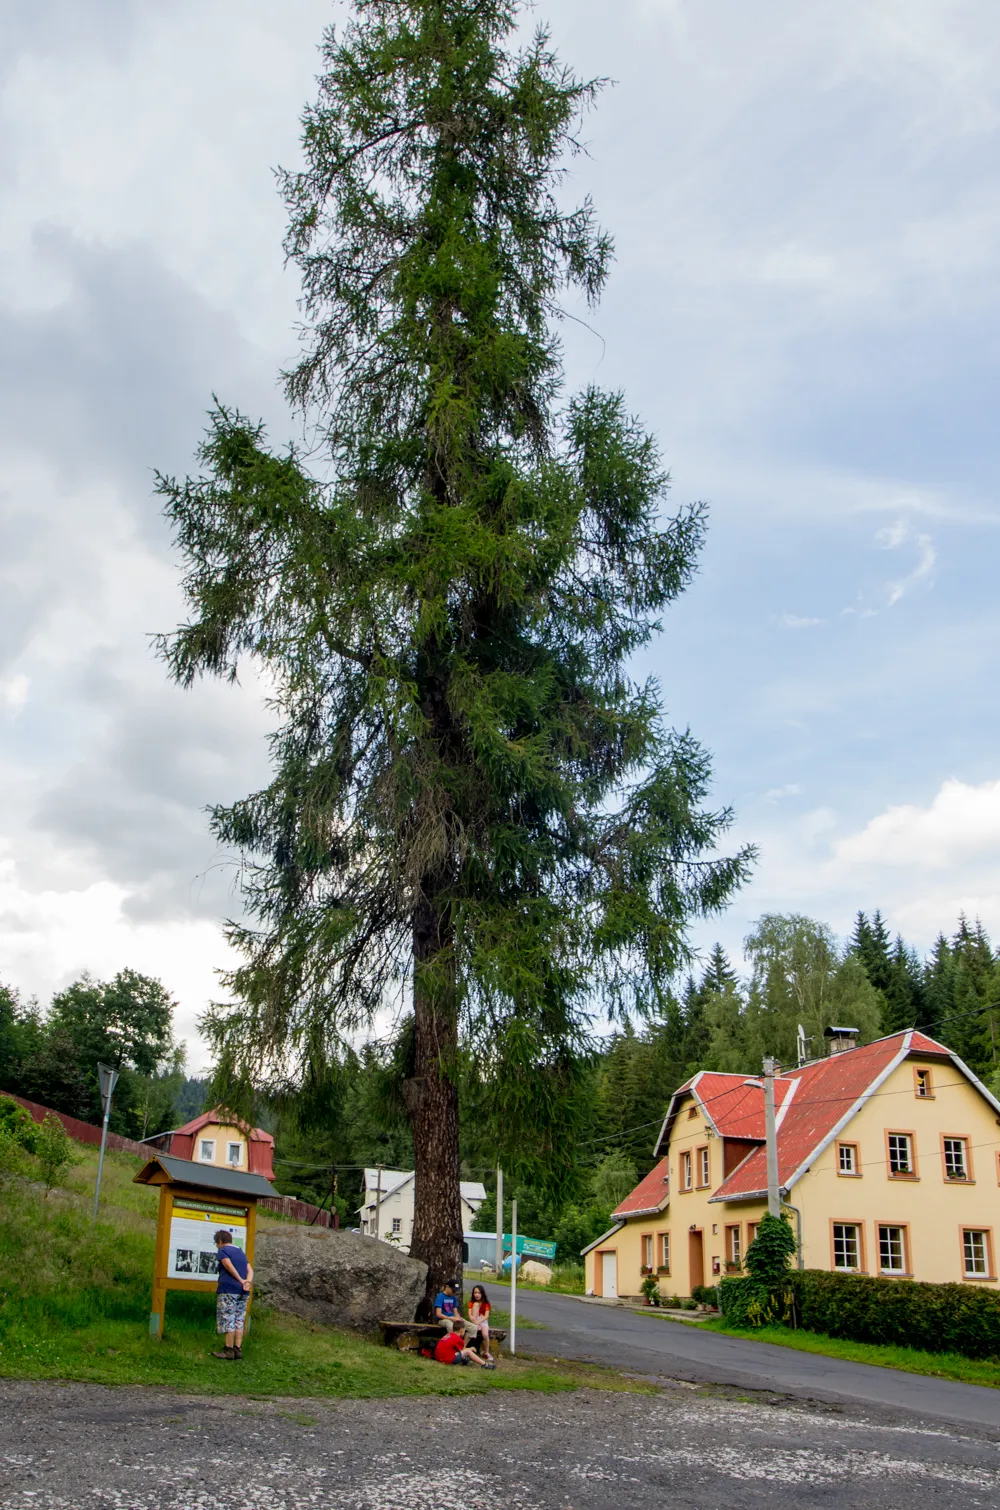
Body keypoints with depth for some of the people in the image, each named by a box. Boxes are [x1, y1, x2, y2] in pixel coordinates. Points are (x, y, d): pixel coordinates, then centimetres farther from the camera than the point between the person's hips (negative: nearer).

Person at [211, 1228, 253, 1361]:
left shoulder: (222, 1250, 1)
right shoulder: (241, 1252, 21)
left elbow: (228, 1265, -15)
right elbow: (250, 1270, 8)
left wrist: (240, 1280, -12)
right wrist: (248, 1282, -7)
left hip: (228, 1289, -7)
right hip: (243, 1292, 7)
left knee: (228, 1320, -2)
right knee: (239, 1321, 9)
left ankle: (229, 1349, -2)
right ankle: (238, 1349, 8)